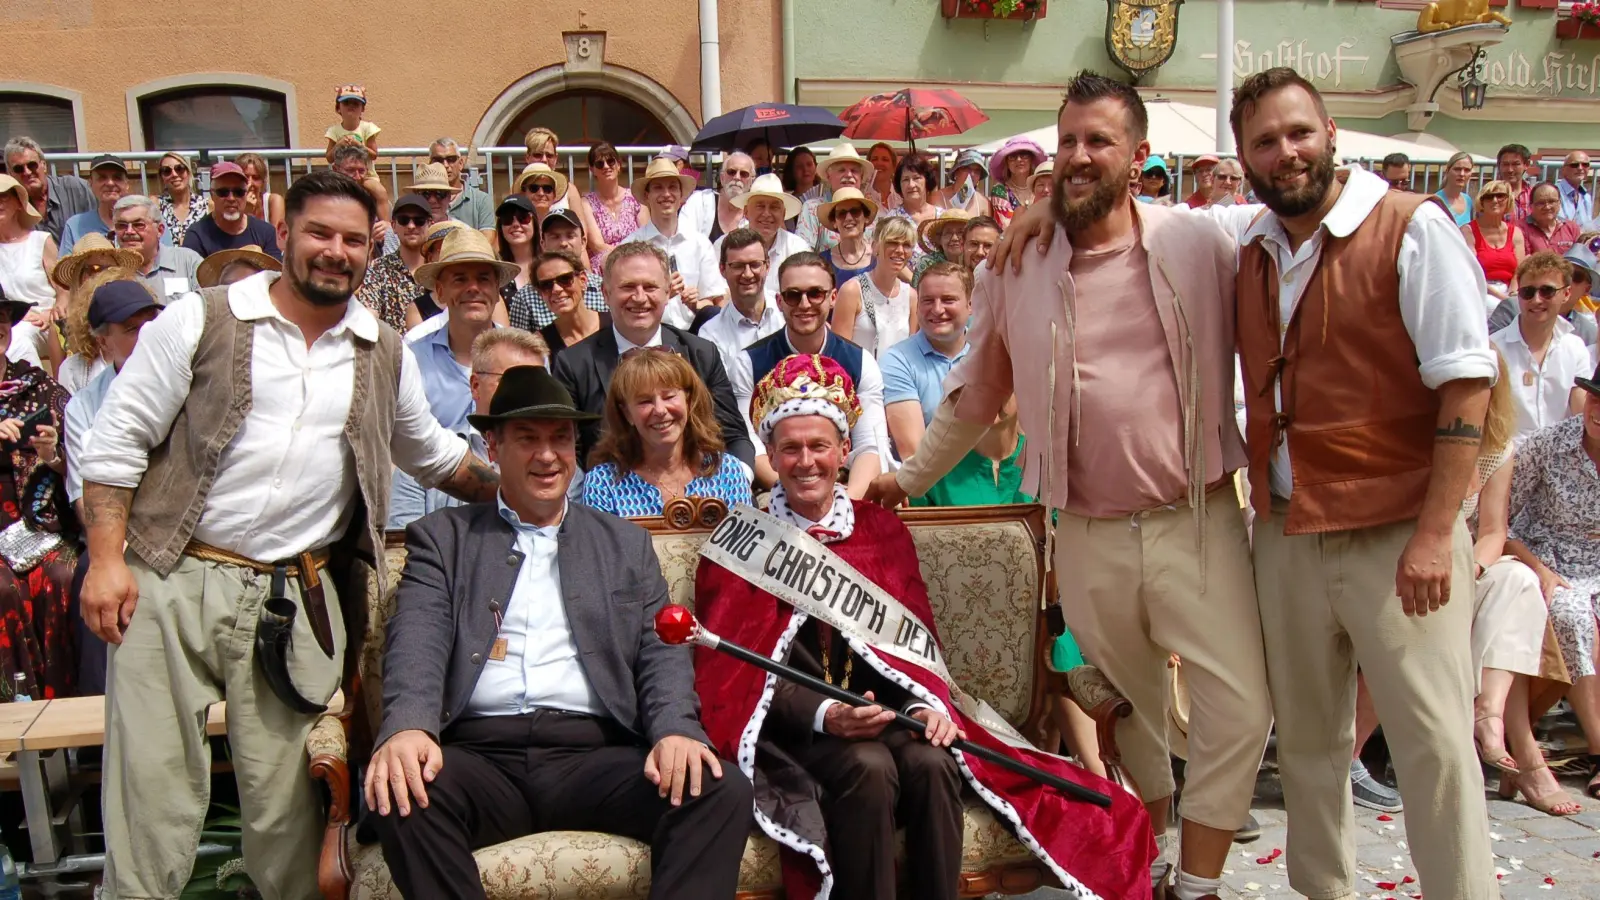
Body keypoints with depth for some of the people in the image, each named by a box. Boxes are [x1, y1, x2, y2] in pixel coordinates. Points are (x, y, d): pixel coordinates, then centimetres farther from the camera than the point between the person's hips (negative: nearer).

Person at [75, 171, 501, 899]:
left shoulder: (386, 356, 10)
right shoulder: (201, 321, 0)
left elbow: (432, 454, 24)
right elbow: (117, 441, 0)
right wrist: (105, 560, -7)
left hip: (297, 600, 2)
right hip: (173, 584, -2)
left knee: (286, 798, 5)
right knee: (151, 786, 2)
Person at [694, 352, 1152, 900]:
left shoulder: (883, 530, 13)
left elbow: (915, 639, 10)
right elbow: (734, 670, -3)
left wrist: (926, 705, -12)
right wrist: (824, 714, -20)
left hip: (884, 712, 3)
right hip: (792, 727, -3)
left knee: (931, 763, -28)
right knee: (868, 767, -32)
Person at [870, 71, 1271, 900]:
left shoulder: (1199, 244, -3)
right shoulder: (1016, 263, 2)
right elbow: (979, 390, 13)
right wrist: (910, 477, 19)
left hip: (1198, 519, -1)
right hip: (1090, 536, 1)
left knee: (1240, 709, -6)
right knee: (1129, 717, 15)